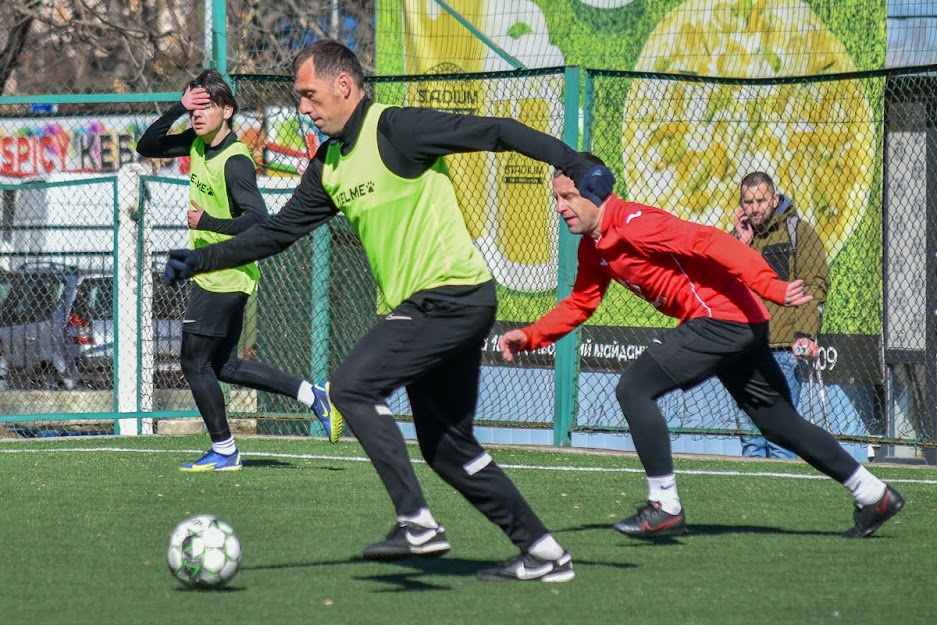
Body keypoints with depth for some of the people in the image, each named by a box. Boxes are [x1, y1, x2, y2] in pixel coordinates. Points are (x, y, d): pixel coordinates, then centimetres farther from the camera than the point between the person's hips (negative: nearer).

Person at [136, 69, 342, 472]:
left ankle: (224, 451, 8)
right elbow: (147, 148, 8)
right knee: (224, 366, 14)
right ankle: (312, 395, 20)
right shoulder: (197, 143, 5)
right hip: (211, 273, 9)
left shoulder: (235, 161, -21)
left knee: (195, 363, -3)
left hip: (224, 278, -9)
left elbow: (257, 220, -27)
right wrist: (177, 110, -5)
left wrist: (207, 222, -26)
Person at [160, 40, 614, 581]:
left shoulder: (395, 129, -12)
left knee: (352, 386, -16)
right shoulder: (329, 166, 14)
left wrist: (578, 166, -22)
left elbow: (498, 132, -15)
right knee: (447, 447, 11)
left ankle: (418, 524, -17)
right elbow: (279, 232, 19)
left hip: (452, 294, -10)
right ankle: (543, 553, 16)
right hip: (427, 305, 10)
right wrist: (201, 261, 13)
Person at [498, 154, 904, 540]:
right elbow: (579, 304, 23)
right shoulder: (593, 248, 12)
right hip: (740, 329, 10)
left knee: (634, 389, -14)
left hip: (722, 316, -10)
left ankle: (665, 507, -9)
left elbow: (709, 243, -26)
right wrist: (529, 337, 8)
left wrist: (770, 287, -36)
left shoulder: (632, 224, -18)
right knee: (780, 424, 17)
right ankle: (874, 495, 28)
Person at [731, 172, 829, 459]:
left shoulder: (798, 231, 5)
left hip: (786, 350, -5)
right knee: (750, 433, 2)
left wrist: (805, 334, -15)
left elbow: (815, 285, -3)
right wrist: (741, 243, 1)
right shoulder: (737, 237, 19)